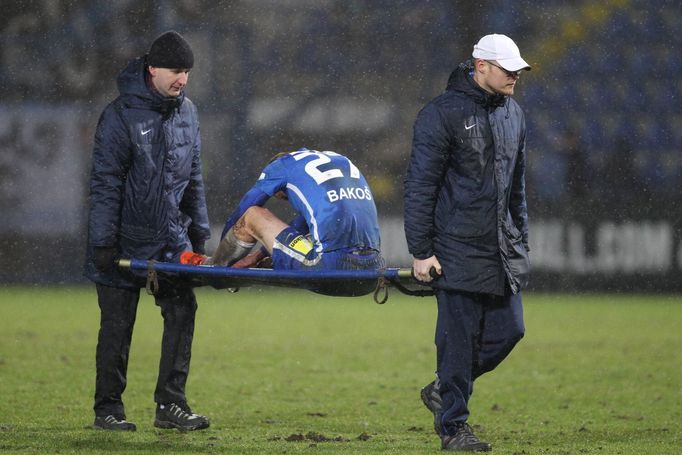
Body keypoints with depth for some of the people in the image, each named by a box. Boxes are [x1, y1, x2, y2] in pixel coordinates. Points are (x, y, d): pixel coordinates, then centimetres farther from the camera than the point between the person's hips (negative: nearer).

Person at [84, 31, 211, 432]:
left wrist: (199, 230, 13)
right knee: (117, 324, 1)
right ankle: (108, 409, 9)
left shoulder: (187, 112, 7)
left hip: (172, 237, 5)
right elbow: (105, 184, -11)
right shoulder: (122, 115, -12)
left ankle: (171, 404, -2)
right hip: (126, 240, -5)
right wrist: (103, 242, -14)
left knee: (182, 311, -5)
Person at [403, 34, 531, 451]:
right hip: (458, 251, -7)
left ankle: (445, 391, 24)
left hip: (503, 252, 7)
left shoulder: (512, 113, 12)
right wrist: (421, 251, -12)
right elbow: (420, 186, -10)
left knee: (508, 330, 5)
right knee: (460, 337, -5)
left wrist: (521, 242, 20)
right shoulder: (442, 114, -10)